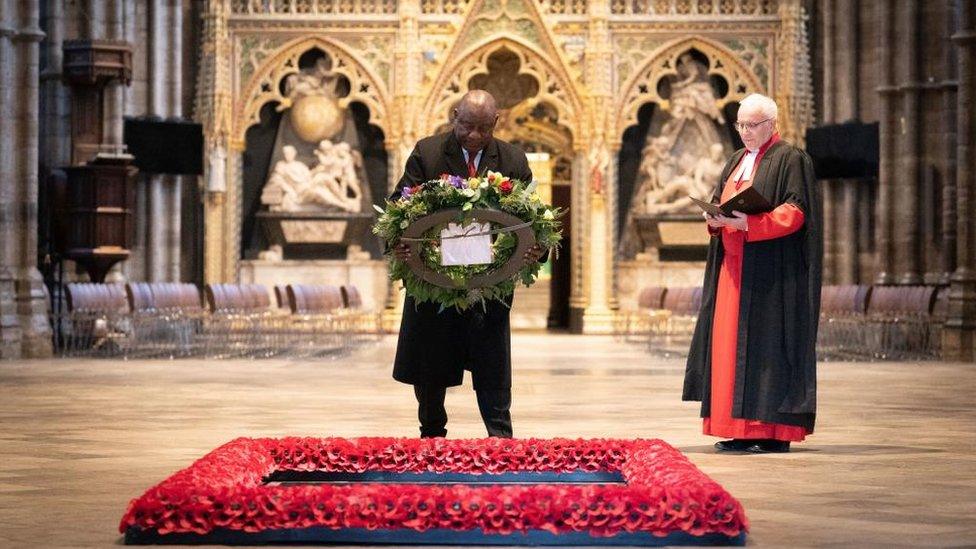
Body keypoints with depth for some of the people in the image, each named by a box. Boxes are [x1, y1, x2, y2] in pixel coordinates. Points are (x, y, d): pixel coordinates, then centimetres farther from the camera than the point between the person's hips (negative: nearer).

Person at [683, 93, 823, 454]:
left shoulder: (791, 160, -4)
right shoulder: (736, 161, 20)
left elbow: (795, 212, -13)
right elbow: (718, 202, 19)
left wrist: (750, 224, -24)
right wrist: (714, 218, -4)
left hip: (770, 270, -8)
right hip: (733, 267, 8)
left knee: (766, 343, -10)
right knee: (729, 341, 3)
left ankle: (774, 432, -9)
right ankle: (743, 431, 5)